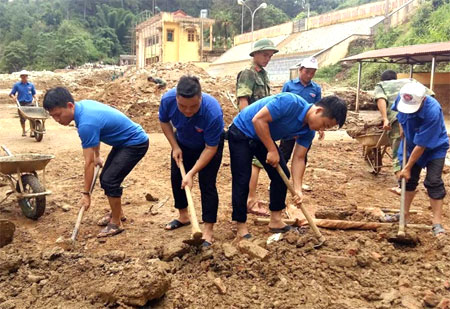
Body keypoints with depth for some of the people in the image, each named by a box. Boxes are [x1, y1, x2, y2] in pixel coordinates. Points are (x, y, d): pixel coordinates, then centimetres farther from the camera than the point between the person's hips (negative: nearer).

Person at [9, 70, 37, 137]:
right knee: (22, 119, 8)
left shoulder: (31, 85, 8)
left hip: (29, 104, 0)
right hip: (21, 104, 0)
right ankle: (24, 131, 26)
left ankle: (32, 131, -9)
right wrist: (13, 97, -14)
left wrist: (35, 97, 0)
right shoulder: (17, 85, 4)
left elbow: (34, 93, 18)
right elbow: (11, 94, 5)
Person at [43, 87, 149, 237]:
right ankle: (117, 213, 29)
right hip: (123, 142, 10)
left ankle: (116, 223, 2)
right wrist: (97, 156, 24)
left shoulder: (86, 123, -30)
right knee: (105, 178, 11)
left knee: (109, 180, -14)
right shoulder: (83, 104, -4)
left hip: (136, 143, -10)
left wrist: (86, 193, -16)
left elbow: (89, 163, -24)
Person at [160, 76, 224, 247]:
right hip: (183, 143, 5)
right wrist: (175, 147, -13)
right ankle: (183, 216, 32)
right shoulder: (168, 99, -32)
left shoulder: (213, 112, -42)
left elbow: (210, 148, -31)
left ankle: (208, 231, 0)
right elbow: (164, 121, -7)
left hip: (209, 145, -4)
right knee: (176, 177, 10)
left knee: (207, 184, -10)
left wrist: (191, 173, -33)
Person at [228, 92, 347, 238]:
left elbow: (298, 158, -4)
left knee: (281, 174, 3)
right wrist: (272, 150, -27)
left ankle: (275, 220, 15)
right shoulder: (290, 102, -33)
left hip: (263, 138, 8)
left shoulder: (308, 131, -8)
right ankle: (241, 227, 5)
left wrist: (298, 188, -14)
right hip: (241, 133, -8)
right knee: (242, 181, -8)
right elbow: (258, 119, -33)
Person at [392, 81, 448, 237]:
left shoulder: (433, 111, -38)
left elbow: (422, 145, -31)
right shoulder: (402, 98, -22)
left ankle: (437, 223, -4)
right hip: (411, 143, 5)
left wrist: (407, 168, -25)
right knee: (409, 179, 10)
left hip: (435, 147, -5)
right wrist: (403, 129, -4)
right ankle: (405, 214, 22)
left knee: (434, 182, -11)